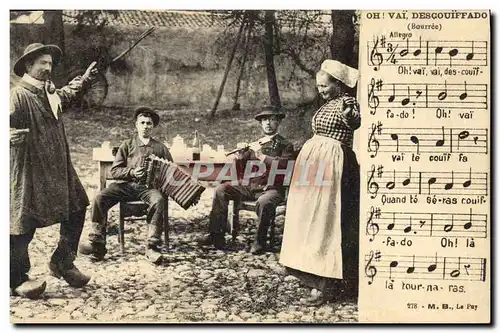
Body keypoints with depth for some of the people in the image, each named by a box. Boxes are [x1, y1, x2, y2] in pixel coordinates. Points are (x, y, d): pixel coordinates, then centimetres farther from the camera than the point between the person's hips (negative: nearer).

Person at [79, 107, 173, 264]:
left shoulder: (160, 148, 18)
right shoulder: (127, 145, 17)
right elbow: (114, 171, 10)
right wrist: (131, 172, -8)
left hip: (148, 186, -1)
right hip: (125, 184, 2)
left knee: (158, 201, -36)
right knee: (99, 198, -24)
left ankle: (153, 248, -33)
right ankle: (97, 244, -22)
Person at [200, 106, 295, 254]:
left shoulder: (285, 145, 6)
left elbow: (284, 164, -15)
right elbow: (239, 166, 12)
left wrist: (262, 157, -14)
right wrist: (240, 155, -8)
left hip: (272, 188, -5)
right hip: (250, 186, 5)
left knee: (264, 202, -38)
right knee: (221, 190, -13)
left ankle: (260, 242, -18)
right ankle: (216, 235, -10)